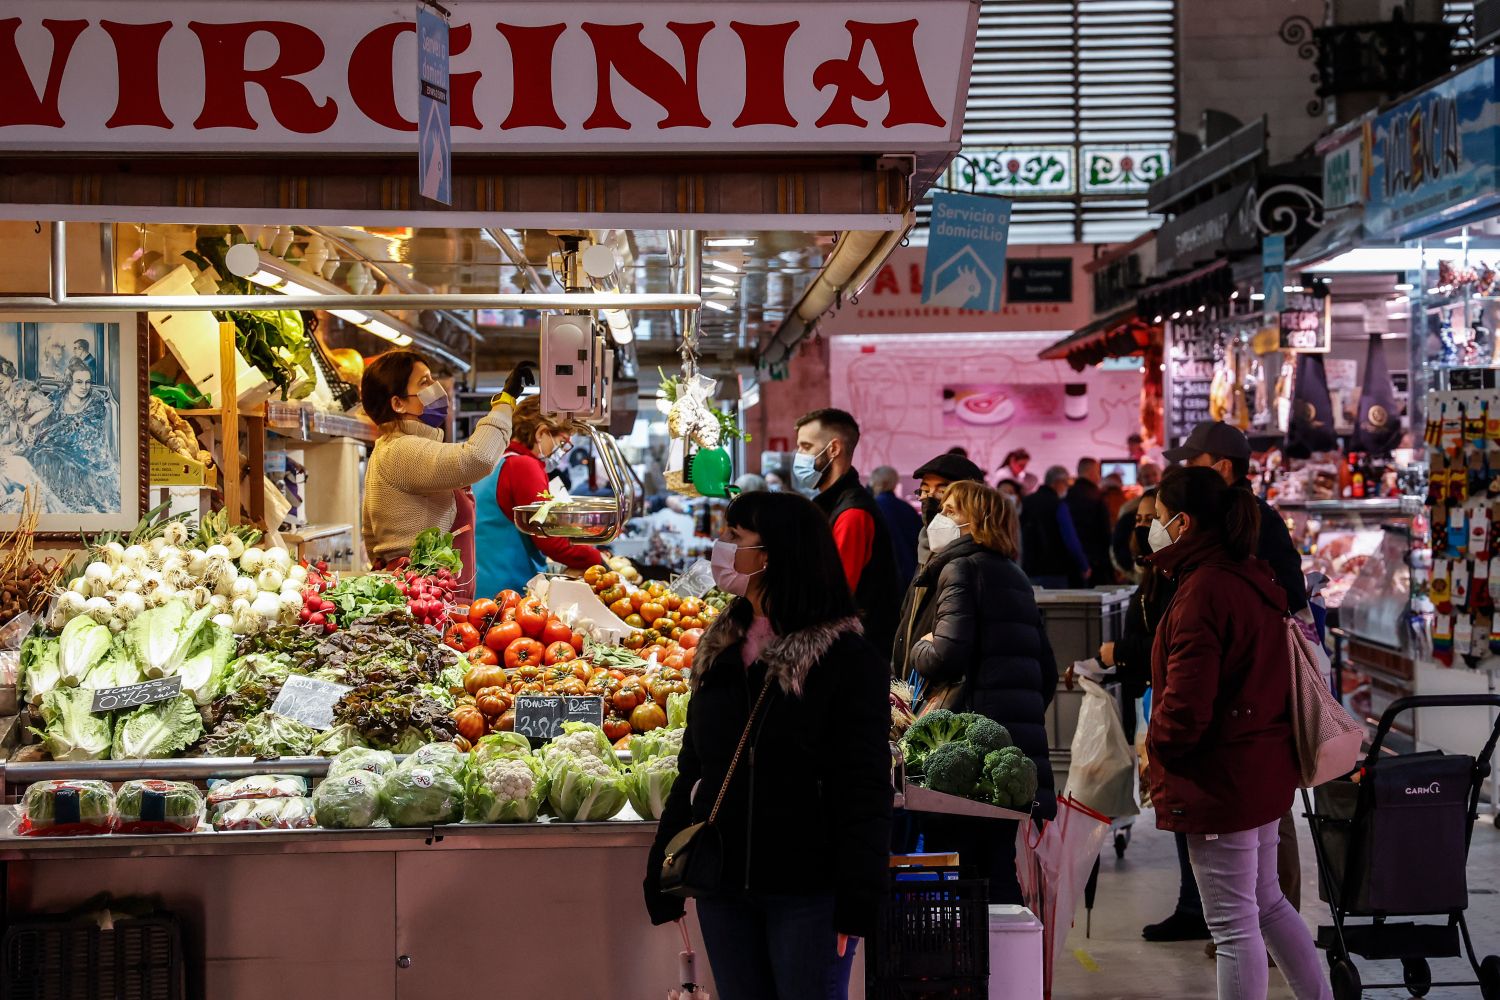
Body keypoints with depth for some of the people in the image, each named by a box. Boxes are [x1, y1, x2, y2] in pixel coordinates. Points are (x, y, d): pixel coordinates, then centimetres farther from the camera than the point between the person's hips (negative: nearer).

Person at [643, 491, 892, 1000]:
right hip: (723, 886, 6)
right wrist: (663, 874, 11)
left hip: (808, 892, -6)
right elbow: (692, 771, 15)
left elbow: (866, 791, -12)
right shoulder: (719, 652, 10)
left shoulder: (848, 658, -9)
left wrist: (857, 900, -17)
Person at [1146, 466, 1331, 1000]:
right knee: (1266, 901, 22)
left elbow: (1186, 706, -24)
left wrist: (1154, 748, -4)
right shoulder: (1252, 579, 8)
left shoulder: (1202, 592, -21)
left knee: (1234, 924, 0)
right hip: (1265, 769, 9)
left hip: (1220, 778, -9)